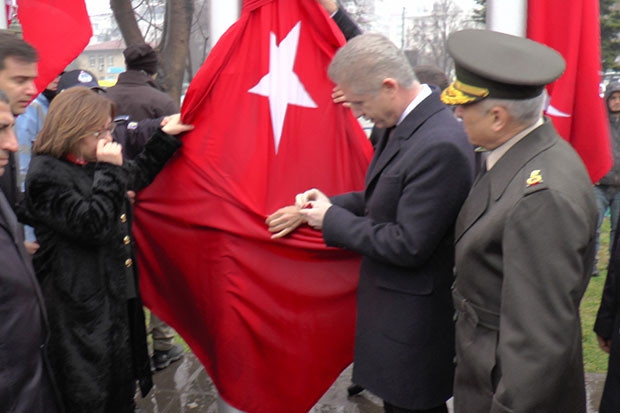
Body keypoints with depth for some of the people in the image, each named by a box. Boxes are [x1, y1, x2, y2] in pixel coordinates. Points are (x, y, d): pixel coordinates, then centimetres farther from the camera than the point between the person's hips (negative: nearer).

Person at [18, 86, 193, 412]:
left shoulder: (94, 163, 7)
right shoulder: (46, 174, -18)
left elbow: (137, 176, 26)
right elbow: (92, 225, -26)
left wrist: (165, 137, 18)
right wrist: (110, 171, -23)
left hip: (117, 293, 9)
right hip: (83, 308, -8)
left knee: (121, 387, 21)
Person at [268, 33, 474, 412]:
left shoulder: (440, 146, -28)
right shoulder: (404, 124, 2)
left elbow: (408, 246, -26)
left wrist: (332, 219, -15)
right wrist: (324, 206, 1)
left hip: (412, 322, -9)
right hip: (394, 310, 9)